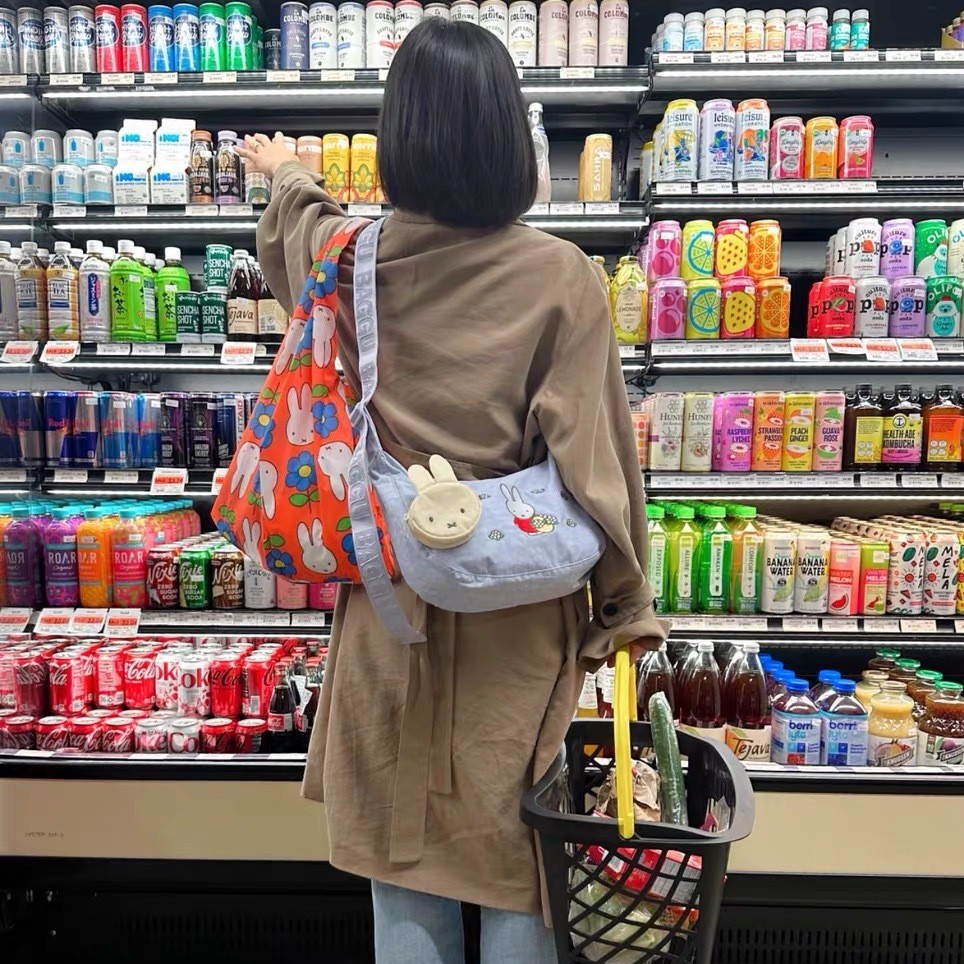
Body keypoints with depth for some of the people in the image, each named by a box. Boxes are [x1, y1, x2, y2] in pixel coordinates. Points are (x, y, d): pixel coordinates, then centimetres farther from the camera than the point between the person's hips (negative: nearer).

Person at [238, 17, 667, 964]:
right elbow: (592, 454, -12)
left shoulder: (347, 257, -3)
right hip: (519, 608, -2)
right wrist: (627, 607, 0)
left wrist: (285, 173, 46)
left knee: (400, 850, 21)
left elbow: (296, 228, 22)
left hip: (391, 599, 3)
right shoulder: (561, 276, -12)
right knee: (518, 851, 18)